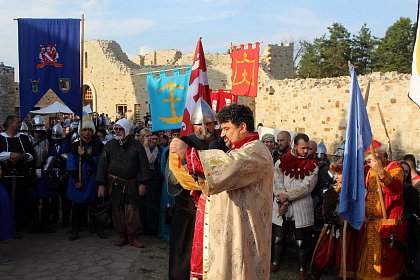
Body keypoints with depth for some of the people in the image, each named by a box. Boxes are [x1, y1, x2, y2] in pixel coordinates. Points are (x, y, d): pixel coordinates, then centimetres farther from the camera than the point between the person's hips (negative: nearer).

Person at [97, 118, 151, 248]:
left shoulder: (136, 145, 1)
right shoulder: (110, 145, 4)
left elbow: (143, 164, 1)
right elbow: (102, 165, 3)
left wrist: (142, 183, -6)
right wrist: (101, 185, -1)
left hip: (132, 184, -1)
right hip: (114, 183, 2)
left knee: (132, 210, -3)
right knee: (117, 210, 5)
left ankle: (134, 237, 7)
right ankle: (122, 236, 17)